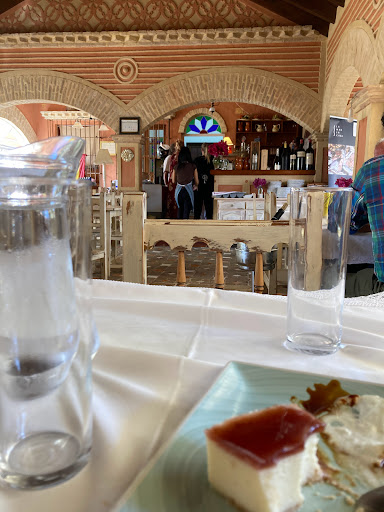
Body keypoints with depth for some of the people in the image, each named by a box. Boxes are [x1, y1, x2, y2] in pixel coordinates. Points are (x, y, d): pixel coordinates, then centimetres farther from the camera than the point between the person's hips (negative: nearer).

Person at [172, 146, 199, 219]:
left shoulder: (176, 166, 0)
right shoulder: (193, 166, -5)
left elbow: (173, 181, 10)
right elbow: (197, 182, 2)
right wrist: (195, 186, 23)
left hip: (178, 190, 3)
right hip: (188, 190, -3)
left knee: (180, 208, 21)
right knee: (186, 210, 3)